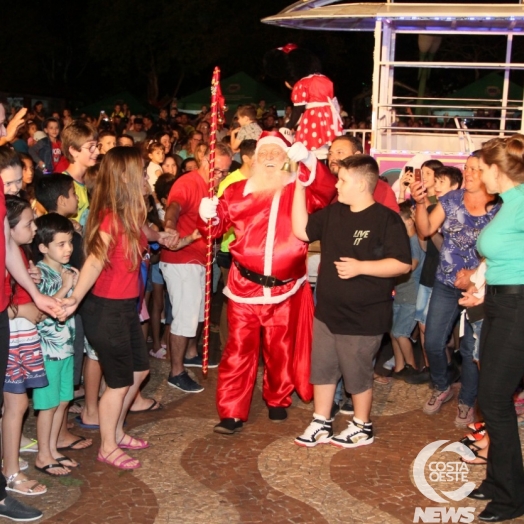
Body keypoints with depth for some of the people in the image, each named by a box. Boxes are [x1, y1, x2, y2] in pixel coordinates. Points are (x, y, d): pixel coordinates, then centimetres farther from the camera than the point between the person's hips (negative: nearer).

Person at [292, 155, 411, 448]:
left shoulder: (386, 219, -14)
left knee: (357, 374, 7)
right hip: (327, 311, 7)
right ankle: (321, 424, 28)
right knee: (322, 369, 14)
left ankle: (362, 428, 27)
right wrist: (300, 188, 3)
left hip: (363, 317, -7)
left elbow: (402, 264, -17)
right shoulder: (333, 213, 7)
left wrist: (360, 267, -23)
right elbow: (301, 230, 7)